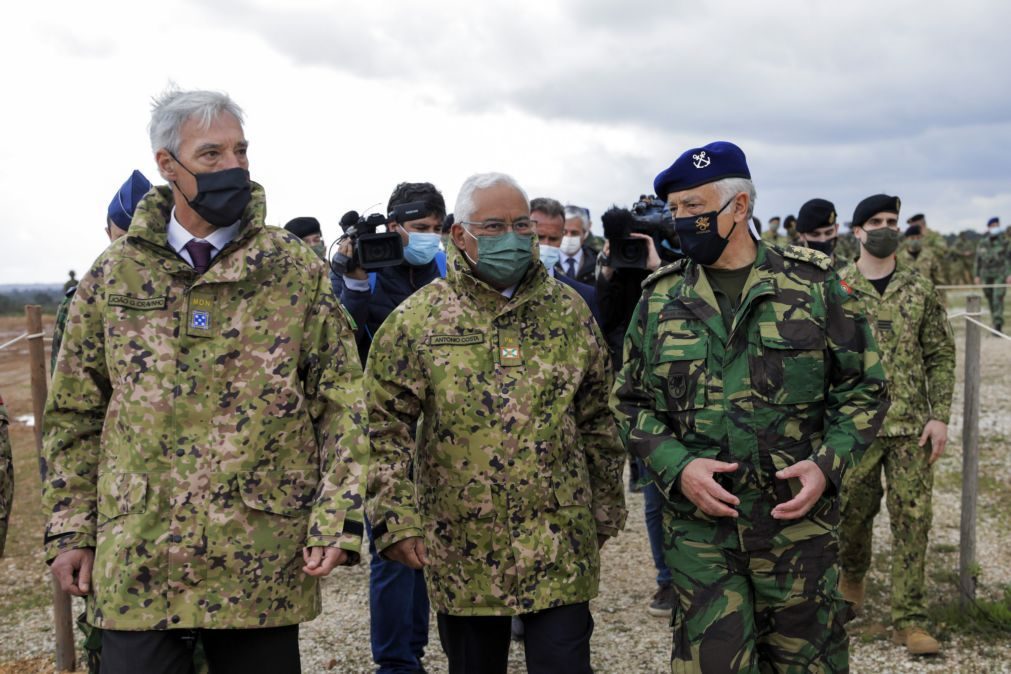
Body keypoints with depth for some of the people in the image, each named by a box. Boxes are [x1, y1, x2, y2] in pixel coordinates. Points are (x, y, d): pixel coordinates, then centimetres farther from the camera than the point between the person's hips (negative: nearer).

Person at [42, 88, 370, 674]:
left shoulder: (298, 271, 1)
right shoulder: (113, 274, 6)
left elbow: (342, 401, -2)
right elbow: (76, 413, 10)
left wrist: (338, 521, -9)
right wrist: (71, 530, 5)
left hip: (264, 565, -1)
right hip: (137, 561, 1)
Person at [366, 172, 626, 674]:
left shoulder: (568, 310, 4)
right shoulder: (417, 319, -3)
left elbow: (597, 420, 10)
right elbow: (386, 428, -4)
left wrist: (605, 510, 12)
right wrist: (397, 519, -11)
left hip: (560, 546, 1)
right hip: (461, 548, 0)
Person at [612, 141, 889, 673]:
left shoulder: (813, 285, -1)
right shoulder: (660, 298, 4)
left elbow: (863, 388, 4)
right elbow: (630, 403, 7)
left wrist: (828, 464, -11)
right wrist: (677, 467, -10)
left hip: (798, 518, 0)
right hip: (698, 524, 1)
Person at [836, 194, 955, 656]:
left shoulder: (920, 289, 4)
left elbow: (941, 355, 5)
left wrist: (940, 416, -4)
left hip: (912, 427, 1)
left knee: (912, 521, 0)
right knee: (853, 512, 9)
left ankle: (910, 620, 9)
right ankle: (851, 576, 40)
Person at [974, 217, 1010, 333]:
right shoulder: (982, 243, 6)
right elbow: (978, 261, 10)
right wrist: (976, 275, 7)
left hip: (1000, 275, -3)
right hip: (986, 275, 3)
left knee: (998, 298, -16)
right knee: (991, 301, 9)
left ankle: (998, 325, -22)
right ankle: (996, 325, 22)